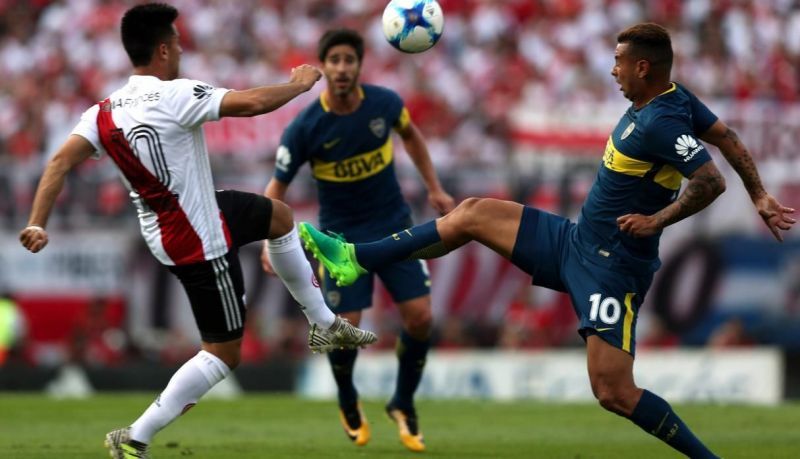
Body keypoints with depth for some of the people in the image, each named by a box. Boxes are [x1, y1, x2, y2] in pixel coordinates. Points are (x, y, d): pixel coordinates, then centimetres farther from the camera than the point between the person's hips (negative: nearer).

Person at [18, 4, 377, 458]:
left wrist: (37, 224, -13)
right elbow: (253, 103, -27)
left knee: (280, 216, 27)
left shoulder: (104, 111, -3)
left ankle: (325, 324, 36)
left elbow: (61, 161, -11)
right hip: (201, 245, -9)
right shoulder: (174, 96, -25)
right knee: (225, 354, 1)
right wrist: (300, 83, -9)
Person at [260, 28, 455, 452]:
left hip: (394, 225, 2)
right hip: (343, 235, -2)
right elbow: (277, 187, -11)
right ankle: (348, 405, 23)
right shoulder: (304, 128, -19)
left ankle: (403, 405, 17)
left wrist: (434, 189, 10)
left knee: (419, 317, -7)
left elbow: (410, 135, 12)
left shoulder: (384, 103, -11)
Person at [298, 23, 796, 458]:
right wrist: (760, 196, 17)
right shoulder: (675, 97, 2)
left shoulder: (662, 122, -24)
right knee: (474, 213, 9)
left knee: (614, 393, -14)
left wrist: (658, 220, -25)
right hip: (575, 241, 10)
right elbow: (729, 139, 11)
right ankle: (354, 259, 13)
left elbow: (711, 182, -31)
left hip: (611, 268, -10)